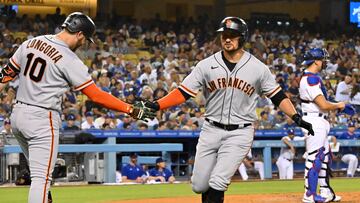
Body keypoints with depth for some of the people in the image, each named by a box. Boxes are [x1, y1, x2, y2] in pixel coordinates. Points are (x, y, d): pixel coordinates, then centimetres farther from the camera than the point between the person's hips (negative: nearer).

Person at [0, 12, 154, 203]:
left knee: (38, 170, 22)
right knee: (41, 177, -6)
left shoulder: (30, 43, 5)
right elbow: (96, 95, -15)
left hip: (17, 114, 8)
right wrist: (131, 109, -11)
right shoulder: (70, 61, -15)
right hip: (41, 120, -8)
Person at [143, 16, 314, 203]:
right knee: (199, 186, 3)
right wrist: (157, 105, -16)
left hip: (240, 133, -3)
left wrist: (297, 118, -8)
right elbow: (183, 93, -3)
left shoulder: (258, 68, -2)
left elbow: (277, 96, 4)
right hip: (211, 130, 3)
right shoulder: (206, 65, -1)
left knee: (217, 183, -16)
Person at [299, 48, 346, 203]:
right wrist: (338, 105, -6)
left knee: (324, 156, 16)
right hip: (314, 121, -11)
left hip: (319, 122, 11)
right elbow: (323, 105, -22)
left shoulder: (312, 77, 15)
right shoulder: (311, 79, -19)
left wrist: (334, 106, 8)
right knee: (314, 158, -8)